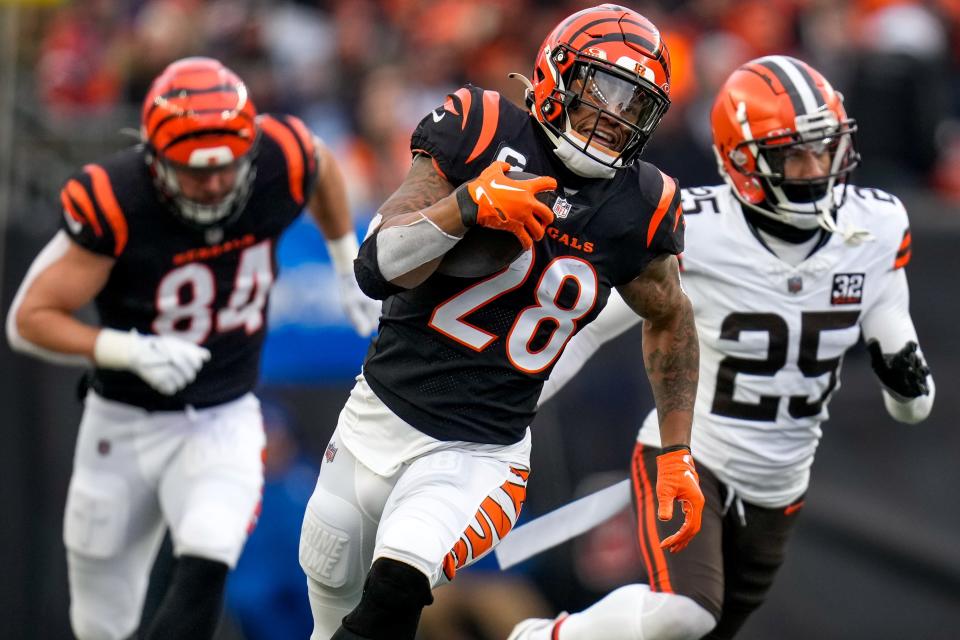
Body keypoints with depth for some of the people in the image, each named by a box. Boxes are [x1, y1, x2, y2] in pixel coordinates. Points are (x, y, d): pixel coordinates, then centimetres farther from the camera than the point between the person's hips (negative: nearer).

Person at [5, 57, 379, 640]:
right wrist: (131, 350, -30)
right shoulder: (114, 204, -25)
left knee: (204, 571, -27)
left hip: (226, 422, 1)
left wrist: (352, 267, 17)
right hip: (125, 426, -1)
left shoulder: (279, 165, -17)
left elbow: (322, 166, 10)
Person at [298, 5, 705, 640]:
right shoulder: (481, 132, -12)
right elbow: (378, 270, -16)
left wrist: (677, 456, 11)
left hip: (482, 450, -1)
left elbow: (670, 321, 13)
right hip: (382, 413, 1)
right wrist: (469, 203, -30)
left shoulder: (635, 210, -7)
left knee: (395, 586, -27)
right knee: (332, 586, 19)